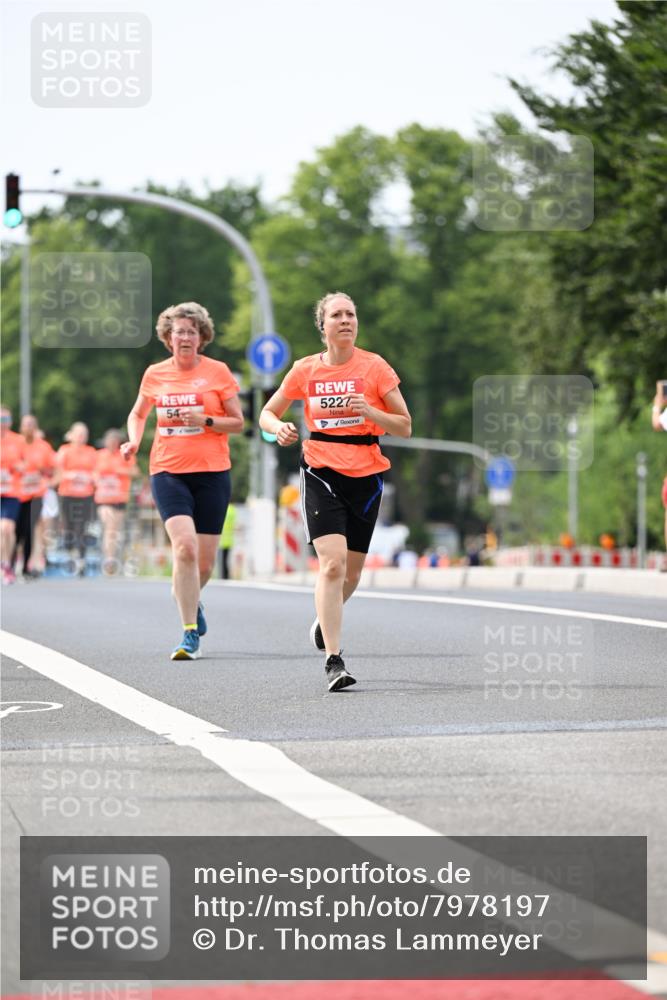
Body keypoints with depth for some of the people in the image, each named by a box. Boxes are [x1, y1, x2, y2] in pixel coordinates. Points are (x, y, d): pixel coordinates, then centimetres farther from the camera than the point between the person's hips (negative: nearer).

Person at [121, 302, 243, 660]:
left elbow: (238, 423, 3)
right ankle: (190, 634, -15)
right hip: (168, 471, 0)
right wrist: (134, 440, 3)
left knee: (204, 561, 3)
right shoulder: (154, 374, 7)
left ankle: (190, 598, 40)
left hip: (211, 472, 0)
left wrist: (204, 420, -14)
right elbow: (138, 414, 23)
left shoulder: (217, 372, 1)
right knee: (185, 546, -20)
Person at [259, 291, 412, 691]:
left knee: (351, 571, 9)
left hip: (366, 475, 1)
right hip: (321, 473, -1)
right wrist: (279, 427, -10)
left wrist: (369, 411, -18)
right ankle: (334, 660, -18)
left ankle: (326, 620, 43)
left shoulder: (375, 367, -1)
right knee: (333, 562, -18)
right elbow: (268, 414, 13)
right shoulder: (305, 370, 2)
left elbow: (405, 427, 0)